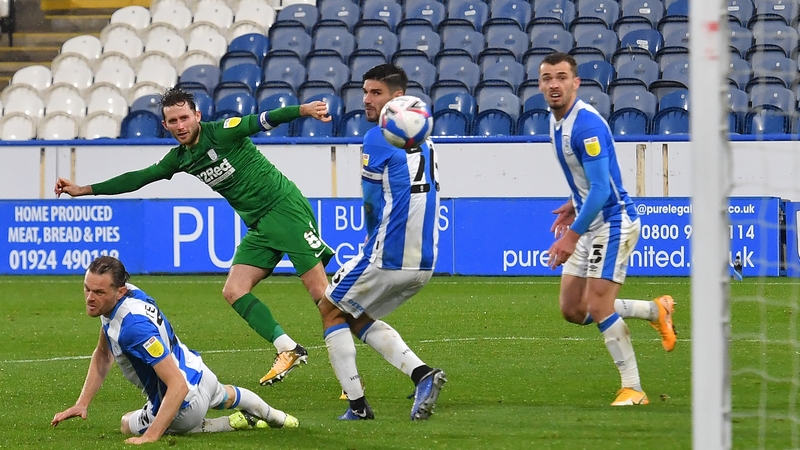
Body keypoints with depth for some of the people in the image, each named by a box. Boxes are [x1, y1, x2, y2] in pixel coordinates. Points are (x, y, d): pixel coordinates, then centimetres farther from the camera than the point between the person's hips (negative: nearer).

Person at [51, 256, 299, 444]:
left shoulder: (134, 326, -40)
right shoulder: (124, 294, -12)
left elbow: (178, 385, -41)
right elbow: (103, 354, 3)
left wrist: (150, 435, -46)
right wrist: (82, 404, -4)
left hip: (185, 404, -8)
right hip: (197, 371, 8)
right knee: (222, 396, 41)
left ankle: (233, 424, 14)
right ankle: (271, 415, 69)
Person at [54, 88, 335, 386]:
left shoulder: (222, 132, -11)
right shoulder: (180, 157, 10)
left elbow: (266, 120, -22)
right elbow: (137, 179, 18)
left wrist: (303, 110, -41)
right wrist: (82, 190, 20)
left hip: (285, 208, -8)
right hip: (259, 226, 8)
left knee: (319, 290, -13)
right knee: (234, 291, -5)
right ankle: (288, 351, -2)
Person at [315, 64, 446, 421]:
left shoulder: (377, 139, -11)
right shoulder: (423, 140, 13)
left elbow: (371, 203, -3)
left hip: (388, 257, -8)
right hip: (424, 261, 8)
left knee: (331, 311, 12)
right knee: (359, 317, 23)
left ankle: (356, 404, 4)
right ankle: (422, 374, 4)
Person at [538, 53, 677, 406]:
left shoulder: (586, 124, -22)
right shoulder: (556, 120, 8)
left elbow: (601, 188, -26)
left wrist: (572, 235, -25)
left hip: (613, 221, -10)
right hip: (591, 221, 10)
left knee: (598, 307, -12)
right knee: (572, 309, 8)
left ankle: (633, 390, -3)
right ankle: (656, 311, 23)